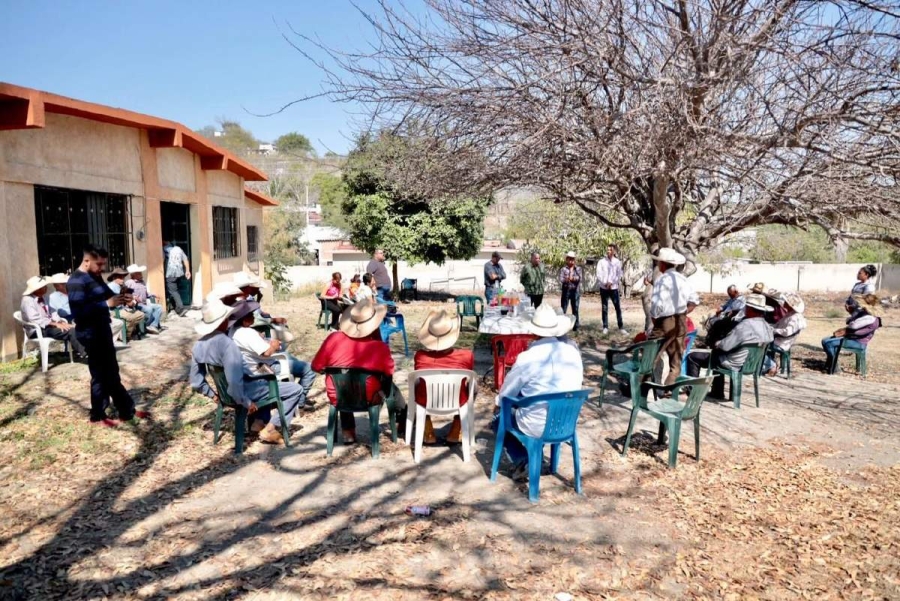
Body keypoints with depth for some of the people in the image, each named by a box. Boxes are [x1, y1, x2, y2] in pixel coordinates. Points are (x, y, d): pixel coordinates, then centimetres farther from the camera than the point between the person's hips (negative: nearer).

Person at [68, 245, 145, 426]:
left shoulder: (95, 276, 10)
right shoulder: (76, 281, -19)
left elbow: (107, 294, 22)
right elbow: (79, 311, -28)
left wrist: (120, 297, 0)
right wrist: (107, 304, -28)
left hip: (102, 329, 10)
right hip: (91, 333, -10)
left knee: (112, 373, 15)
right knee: (101, 375, 2)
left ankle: (127, 410, 24)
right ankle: (98, 416, 17)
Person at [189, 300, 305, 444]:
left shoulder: (198, 345, -2)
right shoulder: (226, 343, -28)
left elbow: (196, 382, 7)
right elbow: (235, 381, -34)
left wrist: (213, 395, 18)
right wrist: (246, 402, -20)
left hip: (227, 393, 9)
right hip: (246, 390, -9)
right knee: (296, 389, -3)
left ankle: (259, 421, 24)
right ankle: (271, 429, -3)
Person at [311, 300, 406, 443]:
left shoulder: (333, 338, -14)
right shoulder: (380, 347, -18)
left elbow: (316, 366, -3)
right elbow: (389, 373, 0)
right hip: (368, 399, -2)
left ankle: (348, 432, 36)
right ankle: (403, 420, 48)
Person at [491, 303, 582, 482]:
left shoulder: (528, 357, -18)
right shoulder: (573, 352, -4)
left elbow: (508, 390, -3)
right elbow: (576, 387, 10)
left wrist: (497, 404, 18)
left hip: (537, 426, -5)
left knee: (498, 418, 21)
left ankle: (522, 460, 9)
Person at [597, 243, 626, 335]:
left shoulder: (618, 262, 3)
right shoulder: (601, 261, 3)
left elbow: (619, 275, -1)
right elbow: (599, 274, -2)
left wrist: (611, 282, -13)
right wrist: (605, 283, -15)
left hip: (614, 288, 0)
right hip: (604, 288, 0)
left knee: (618, 308, -2)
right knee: (605, 308, 5)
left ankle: (621, 328, 3)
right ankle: (605, 327, 10)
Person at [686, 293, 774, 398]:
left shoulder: (744, 325, -27)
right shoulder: (767, 327, -2)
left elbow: (724, 346, -23)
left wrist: (717, 344, -1)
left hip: (734, 364, -9)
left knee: (692, 356, 2)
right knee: (717, 353, 37)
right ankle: (717, 392, 37)